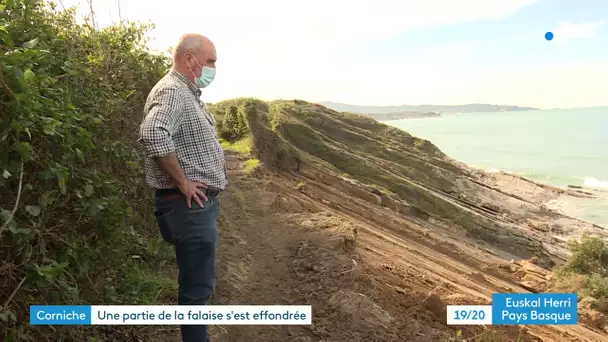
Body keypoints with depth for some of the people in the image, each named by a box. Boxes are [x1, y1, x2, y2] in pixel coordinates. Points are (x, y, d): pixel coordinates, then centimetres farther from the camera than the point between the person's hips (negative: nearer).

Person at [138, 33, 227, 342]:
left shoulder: (187, 93, 16)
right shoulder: (171, 91, -16)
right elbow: (152, 134, -35)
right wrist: (182, 181, -25)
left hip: (202, 203, 11)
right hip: (190, 205, -11)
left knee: (198, 283, 21)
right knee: (197, 287, 0)